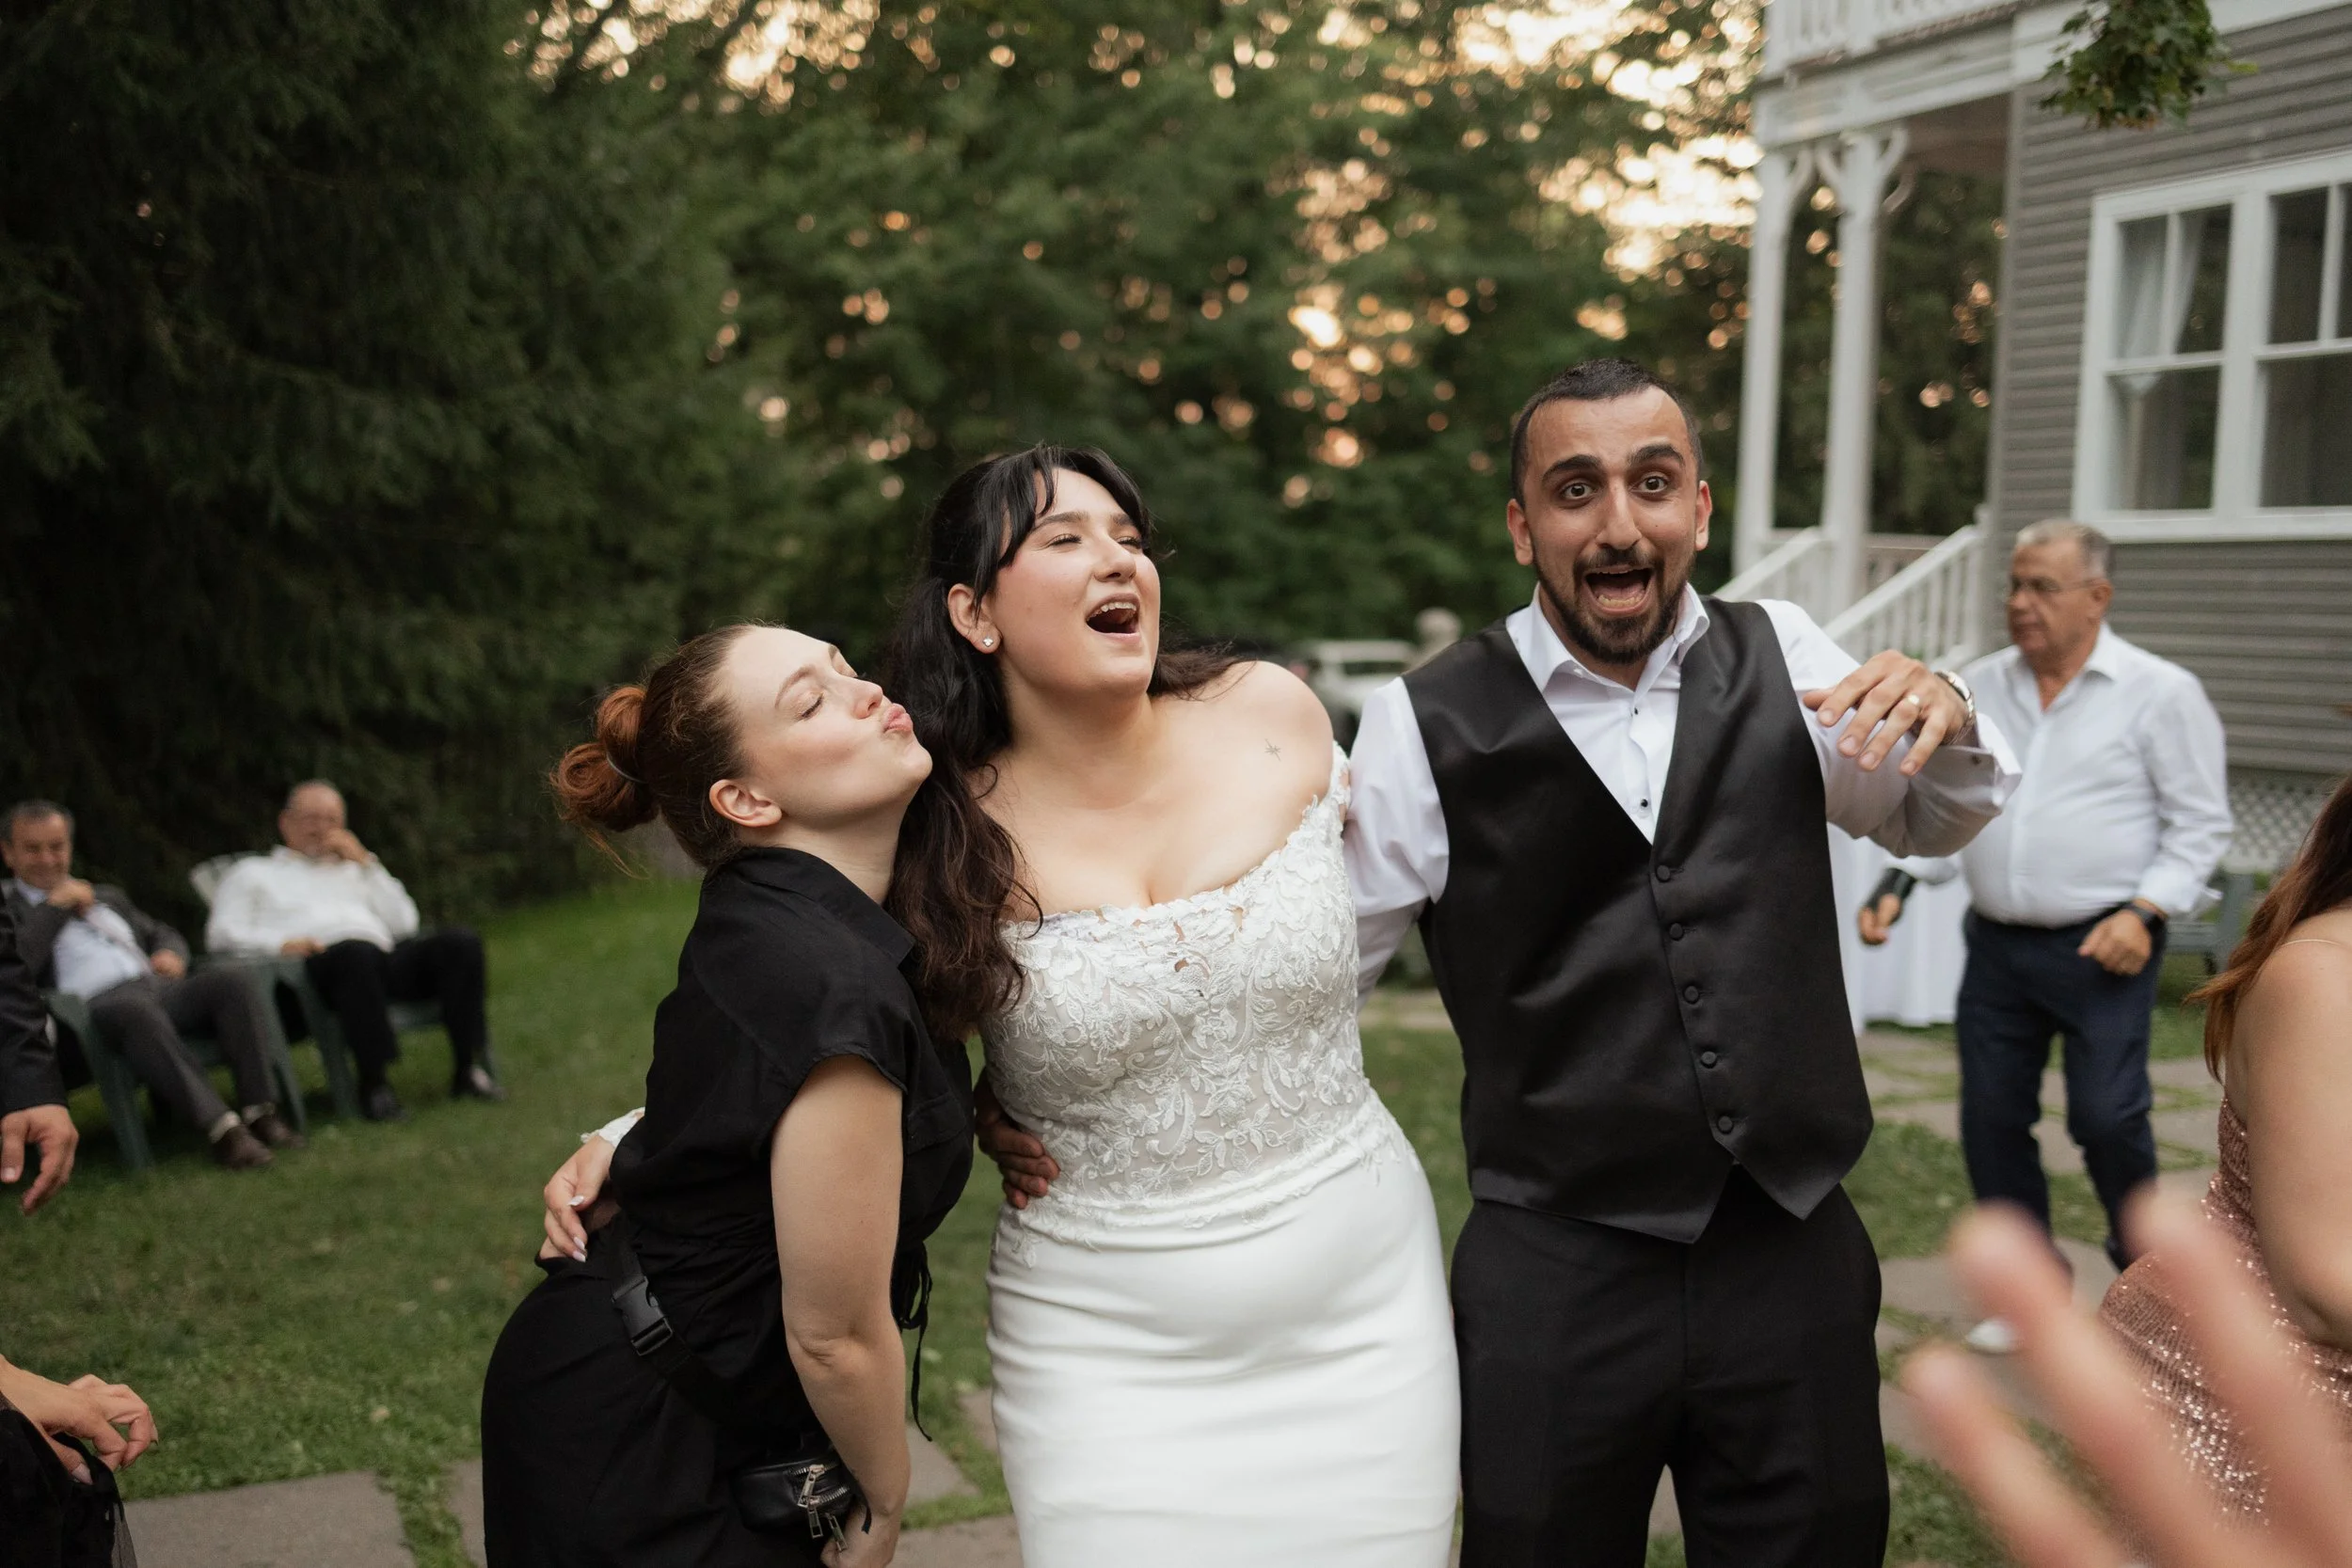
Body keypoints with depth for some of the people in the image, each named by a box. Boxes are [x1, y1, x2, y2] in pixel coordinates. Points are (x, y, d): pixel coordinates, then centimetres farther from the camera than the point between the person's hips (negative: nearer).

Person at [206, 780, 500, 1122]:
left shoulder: (352, 870, 37)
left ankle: (468, 1068, -25)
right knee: (358, 952, -41)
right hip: (320, 962, -4)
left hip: (386, 955, 4)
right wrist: (282, 943, -9)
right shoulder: (253, 872, 28)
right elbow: (221, 933, 10)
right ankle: (373, 1084, -37)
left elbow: (403, 923, 23)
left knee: (460, 940, -24)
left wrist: (366, 863, 18)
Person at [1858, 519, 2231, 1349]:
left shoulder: (2160, 692, -4)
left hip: (2101, 949, -4)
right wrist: (1898, 880, 2)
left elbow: (2200, 823, -2)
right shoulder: (1981, 685, 8)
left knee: (2105, 1115, -10)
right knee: (1991, 1118, 5)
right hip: (1996, 942, 5)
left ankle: (2142, 1259, 19)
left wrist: (2144, 912, -13)